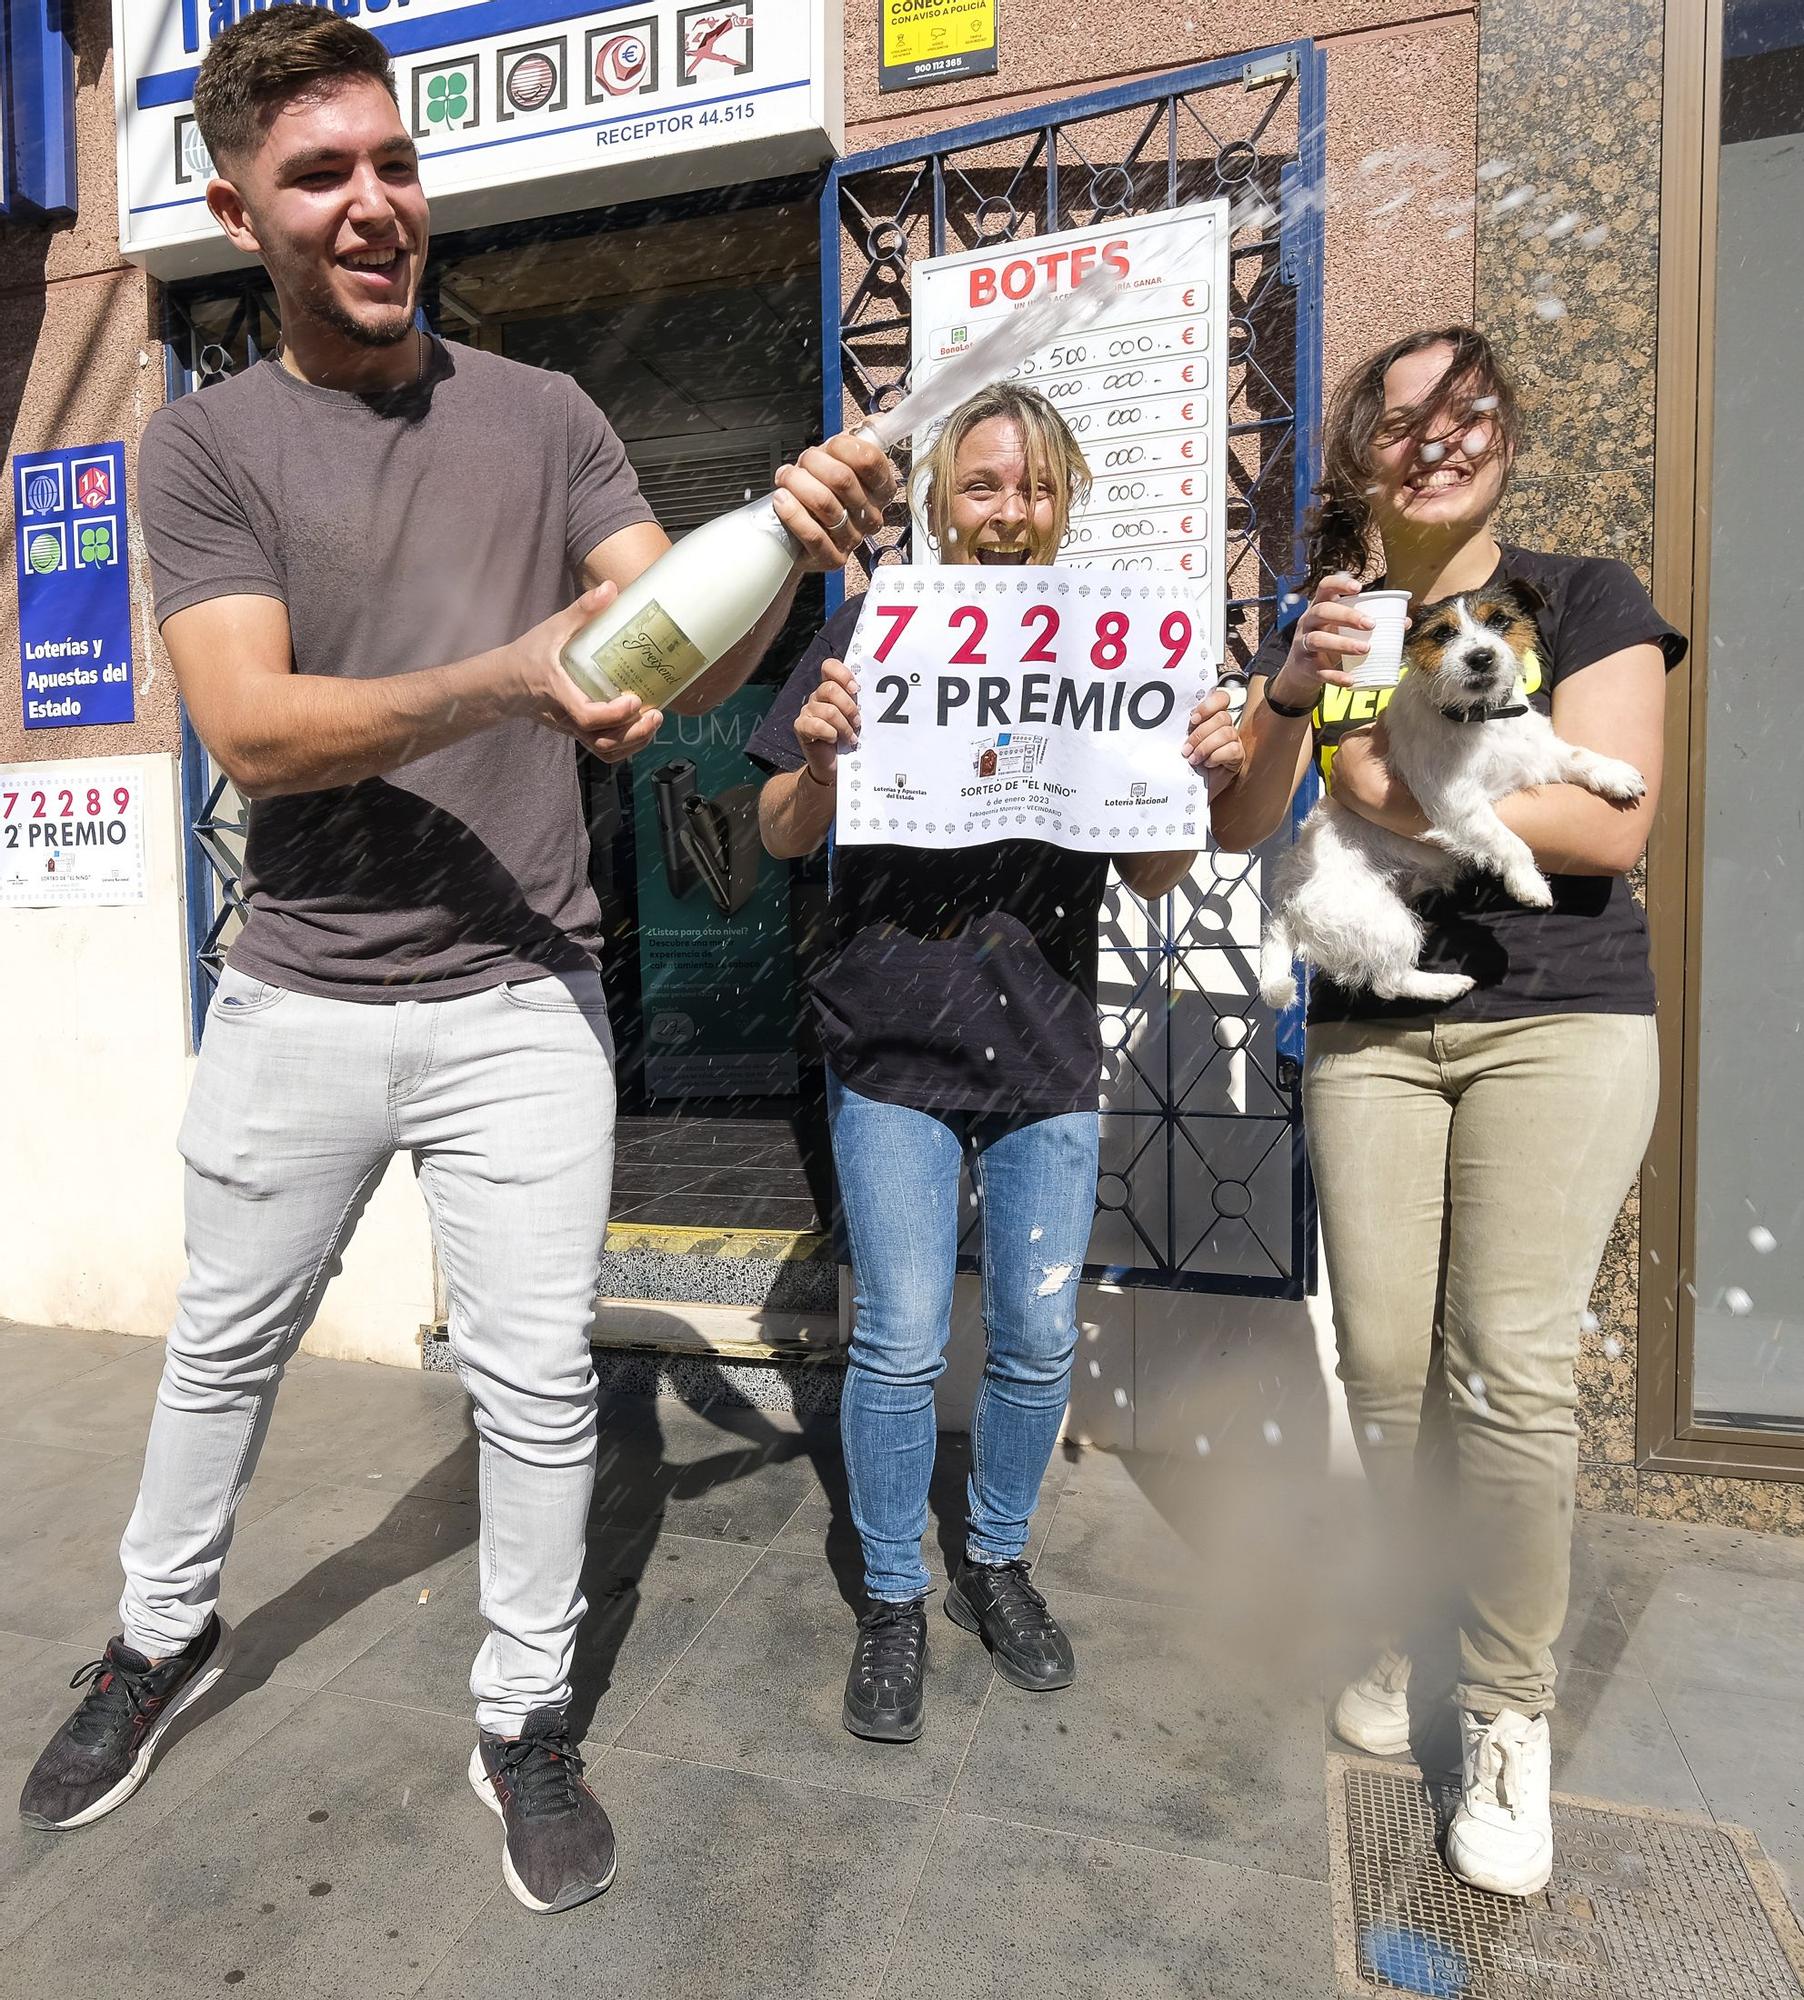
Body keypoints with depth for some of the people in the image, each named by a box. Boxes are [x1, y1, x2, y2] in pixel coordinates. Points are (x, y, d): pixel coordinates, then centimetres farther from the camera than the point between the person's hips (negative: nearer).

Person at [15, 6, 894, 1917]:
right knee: (226, 1342, 19)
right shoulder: (204, 444, 2)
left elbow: (684, 660, -3)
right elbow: (252, 733, -12)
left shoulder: (540, 417, 6)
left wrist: (783, 548, -25)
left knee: (537, 1378, 5)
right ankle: (162, 1634, 47)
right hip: (299, 1001, 1)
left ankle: (524, 1720, 28)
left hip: (521, 999, 0)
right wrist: (510, 678, -27)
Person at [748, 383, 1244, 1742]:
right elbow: (785, 836, 1)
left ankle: (999, 1564, 37)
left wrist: (1202, 777, -10)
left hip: (1050, 1052, 3)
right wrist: (823, 754, -18)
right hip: (893, 1044, -2)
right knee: (902, 1343, 2)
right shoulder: (872, 635, 2)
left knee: (1039, 1339, 11)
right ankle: (895, 1604, 26)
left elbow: (1153, 880, 8)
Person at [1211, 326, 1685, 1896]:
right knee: (1384, 1363, 3)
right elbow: (1241, 830, 3)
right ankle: (1412, 1620, 27)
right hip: (1368, 1028, 3)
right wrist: (1288, 699, -13)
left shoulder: (1585, 598, 3)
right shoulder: (1323, 622, 13)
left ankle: (1512, 1716, 12)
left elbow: (1611, 825, -10)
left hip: (1558, 1020, -2)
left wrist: (1395, 799, -12)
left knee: (1509, 1367, -7)